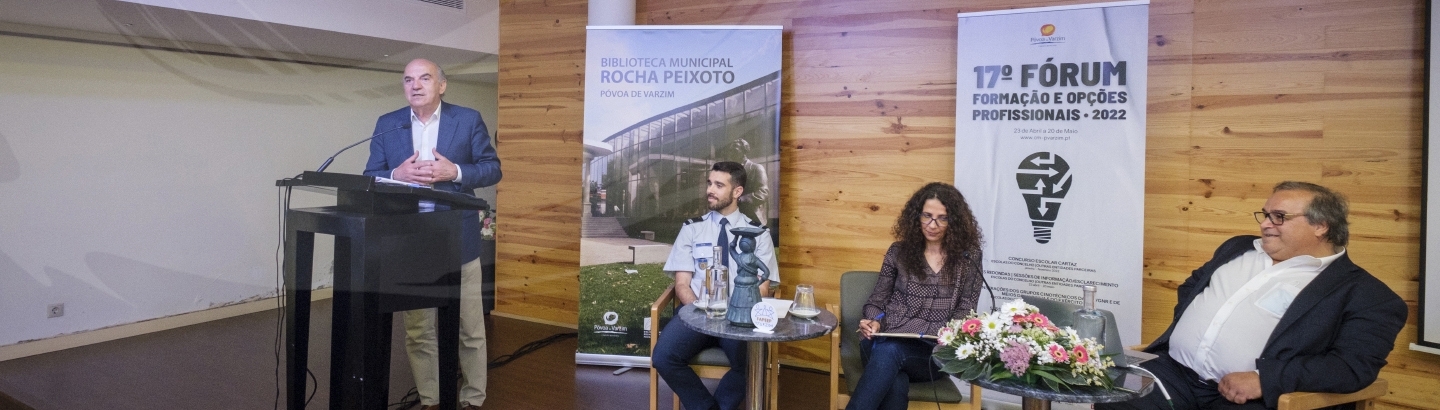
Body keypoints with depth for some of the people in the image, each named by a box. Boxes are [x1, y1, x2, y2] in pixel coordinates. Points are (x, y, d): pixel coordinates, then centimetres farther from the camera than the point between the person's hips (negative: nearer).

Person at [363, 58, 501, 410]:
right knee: (418, 331, 9)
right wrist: (397, 175, -14)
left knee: (471, 330, 6)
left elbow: (493, 169, 0)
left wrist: (454, 172, -16)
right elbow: (370, 178, 7)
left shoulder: (468, 119, 1)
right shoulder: (387, 125, 8)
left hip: (459, 240, -2)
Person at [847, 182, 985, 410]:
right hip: (887, 344, 1)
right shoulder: (899, 251, 11)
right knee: (895, 385, -37)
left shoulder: (968, 259, 9)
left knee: (888, 352, -37)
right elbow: (877, 301, 14)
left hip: (935, 352, -1)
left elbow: (965, 313, 8)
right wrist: (873, 322, -9)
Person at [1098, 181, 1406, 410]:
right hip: (1170, 371, 5)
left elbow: (1353, 366, -8)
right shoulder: (1239, 248, 21)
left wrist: (1264, 379, -18)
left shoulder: (1360, 291, 4)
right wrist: (1186, 328, 11)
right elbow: (1191, 287, 32)